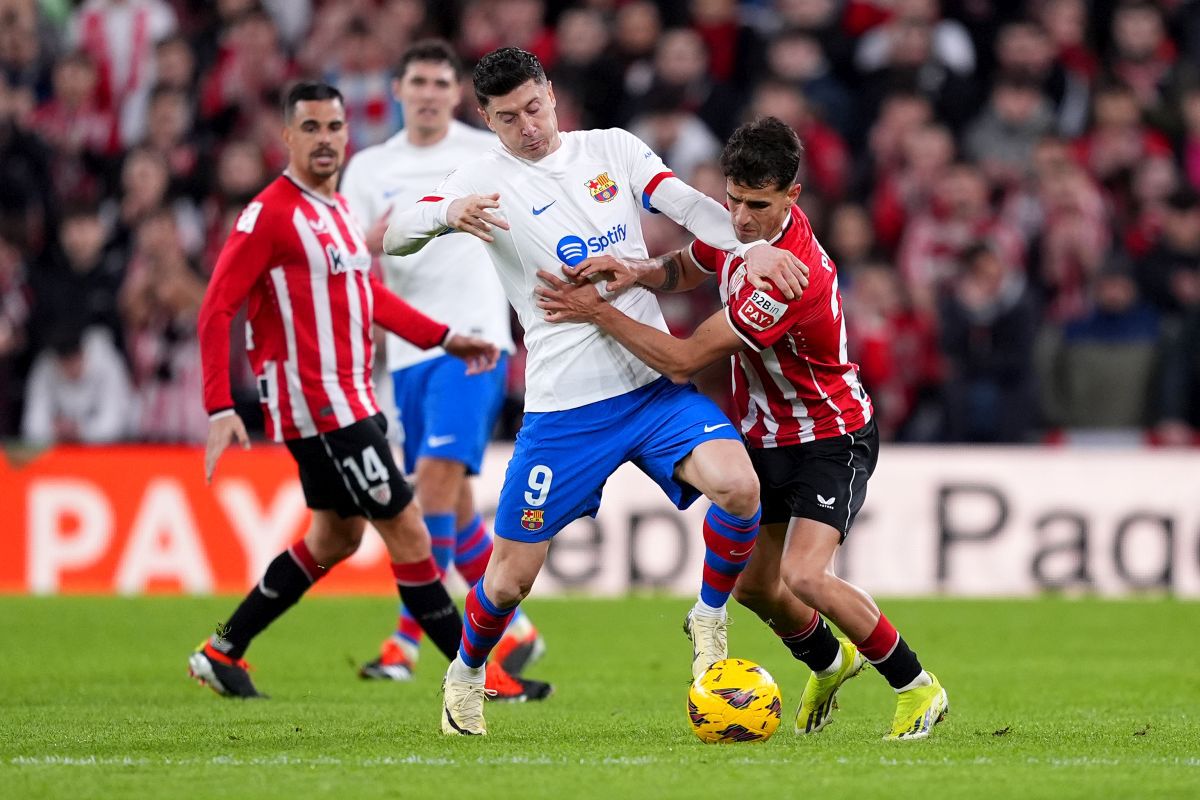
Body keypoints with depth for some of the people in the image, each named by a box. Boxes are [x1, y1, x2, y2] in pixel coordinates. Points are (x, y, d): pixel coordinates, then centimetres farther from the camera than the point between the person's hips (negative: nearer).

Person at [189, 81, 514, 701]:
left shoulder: (338, 209, 13)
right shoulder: (270, 214, -13)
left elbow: (367, 294, 27)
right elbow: (215, 310, -15)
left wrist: (444, 338, 21)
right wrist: (220, 410, -22)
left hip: (352, 402, 10)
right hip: (317, 404, -10)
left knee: (336, 537, 17)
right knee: (405, 527, -7)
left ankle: (221, 653, 25)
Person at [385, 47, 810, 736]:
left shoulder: (612, 149, 8)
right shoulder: (487, 177, 0)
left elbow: (688, 206, -3)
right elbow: (395, 237, -10)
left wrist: (751, 247, -22)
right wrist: (448, 214, -32)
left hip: (657, 386, 2)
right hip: (564, 407, -2)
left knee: (738, 486, -24)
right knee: (511, 577, 1)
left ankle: (710, 620, 2)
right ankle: (467, 675, 33)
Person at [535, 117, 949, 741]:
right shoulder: (737, 229, -8)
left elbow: (682, 361, -30)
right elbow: (682, 269, 14)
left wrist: (597, 312, -25)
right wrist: (636, 272, -9)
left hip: (831, 440, -8)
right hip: (767, 437, 8)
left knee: (805, 577, -25)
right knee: (754, 585, 11)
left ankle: (916, 686, -5)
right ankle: (829, 663, 43)